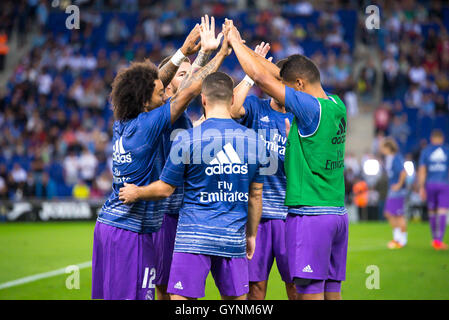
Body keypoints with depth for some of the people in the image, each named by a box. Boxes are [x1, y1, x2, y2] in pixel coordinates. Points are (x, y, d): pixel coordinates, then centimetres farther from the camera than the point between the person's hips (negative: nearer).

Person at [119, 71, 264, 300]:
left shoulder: (187, 139, -7)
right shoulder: (253, 140, 4)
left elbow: (165, 189, 0)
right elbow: (255, 195, 12)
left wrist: (136, 193, 19)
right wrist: (251, 235, 23)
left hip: (195, 237, -4)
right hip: (233, 238, 4)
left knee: (180, 298, -2)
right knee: (236, 298, 13)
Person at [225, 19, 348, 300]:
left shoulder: (311, 108, -14)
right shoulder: (337, 106, 9)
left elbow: (261, 77, -13)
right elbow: (281, 75, 19)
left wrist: (235, 41, 0)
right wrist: (246, 49, 21)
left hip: (310, 214, -8)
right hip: (338, 213, 8)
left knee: (310, 292, -6)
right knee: (332, 290, 9)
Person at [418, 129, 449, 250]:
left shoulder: (425, 151, 3)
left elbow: (422, 171, -2)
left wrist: (421, 188, -1)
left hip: (430, 185, 2)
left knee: (432, 211, 15)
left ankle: (435, 239, 25)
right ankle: (439, 240, -17)